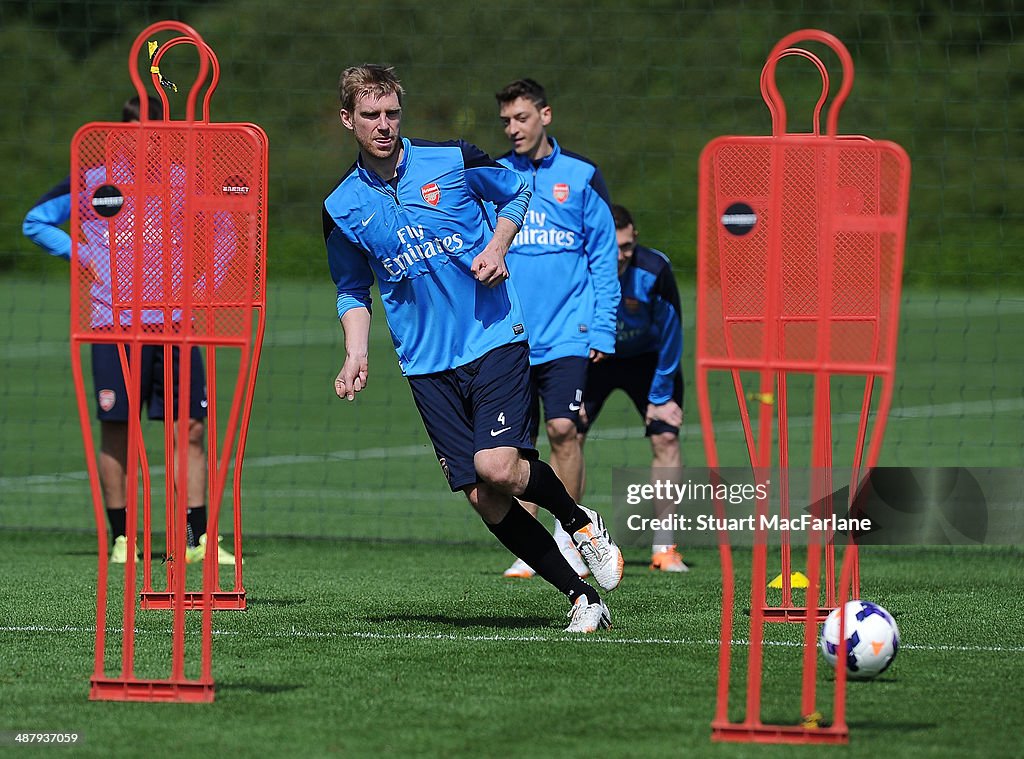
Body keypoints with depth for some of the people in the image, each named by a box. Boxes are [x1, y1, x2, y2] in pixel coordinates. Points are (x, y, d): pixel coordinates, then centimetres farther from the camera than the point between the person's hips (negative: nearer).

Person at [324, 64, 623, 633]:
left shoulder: (452, 160, -3)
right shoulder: (342, 208, 3)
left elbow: (515, 193, 15)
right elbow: (353, 291, 16)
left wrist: (498, 248, -3)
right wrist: (356, 355, 1)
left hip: (494, 338, -3)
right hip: (427, 366, 3)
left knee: (497, 467, -21)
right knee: (481, 497, -5)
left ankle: (578, 519, 10)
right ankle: (581, 596, 5)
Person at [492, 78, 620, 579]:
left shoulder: (581, 177, 3)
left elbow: (604, 257, 6)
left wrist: (602, 328, -1)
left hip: (566, 333, -2)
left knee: (562, 429, -14)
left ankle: (568, 539, -3)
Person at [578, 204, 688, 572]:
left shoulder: (654, 270, -31)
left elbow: (670, 333, -17)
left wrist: (662, 396, -13)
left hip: (646, 358, -1)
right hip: (591, 358, 1)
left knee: (666, 437, -14)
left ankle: (664, 547, -8)